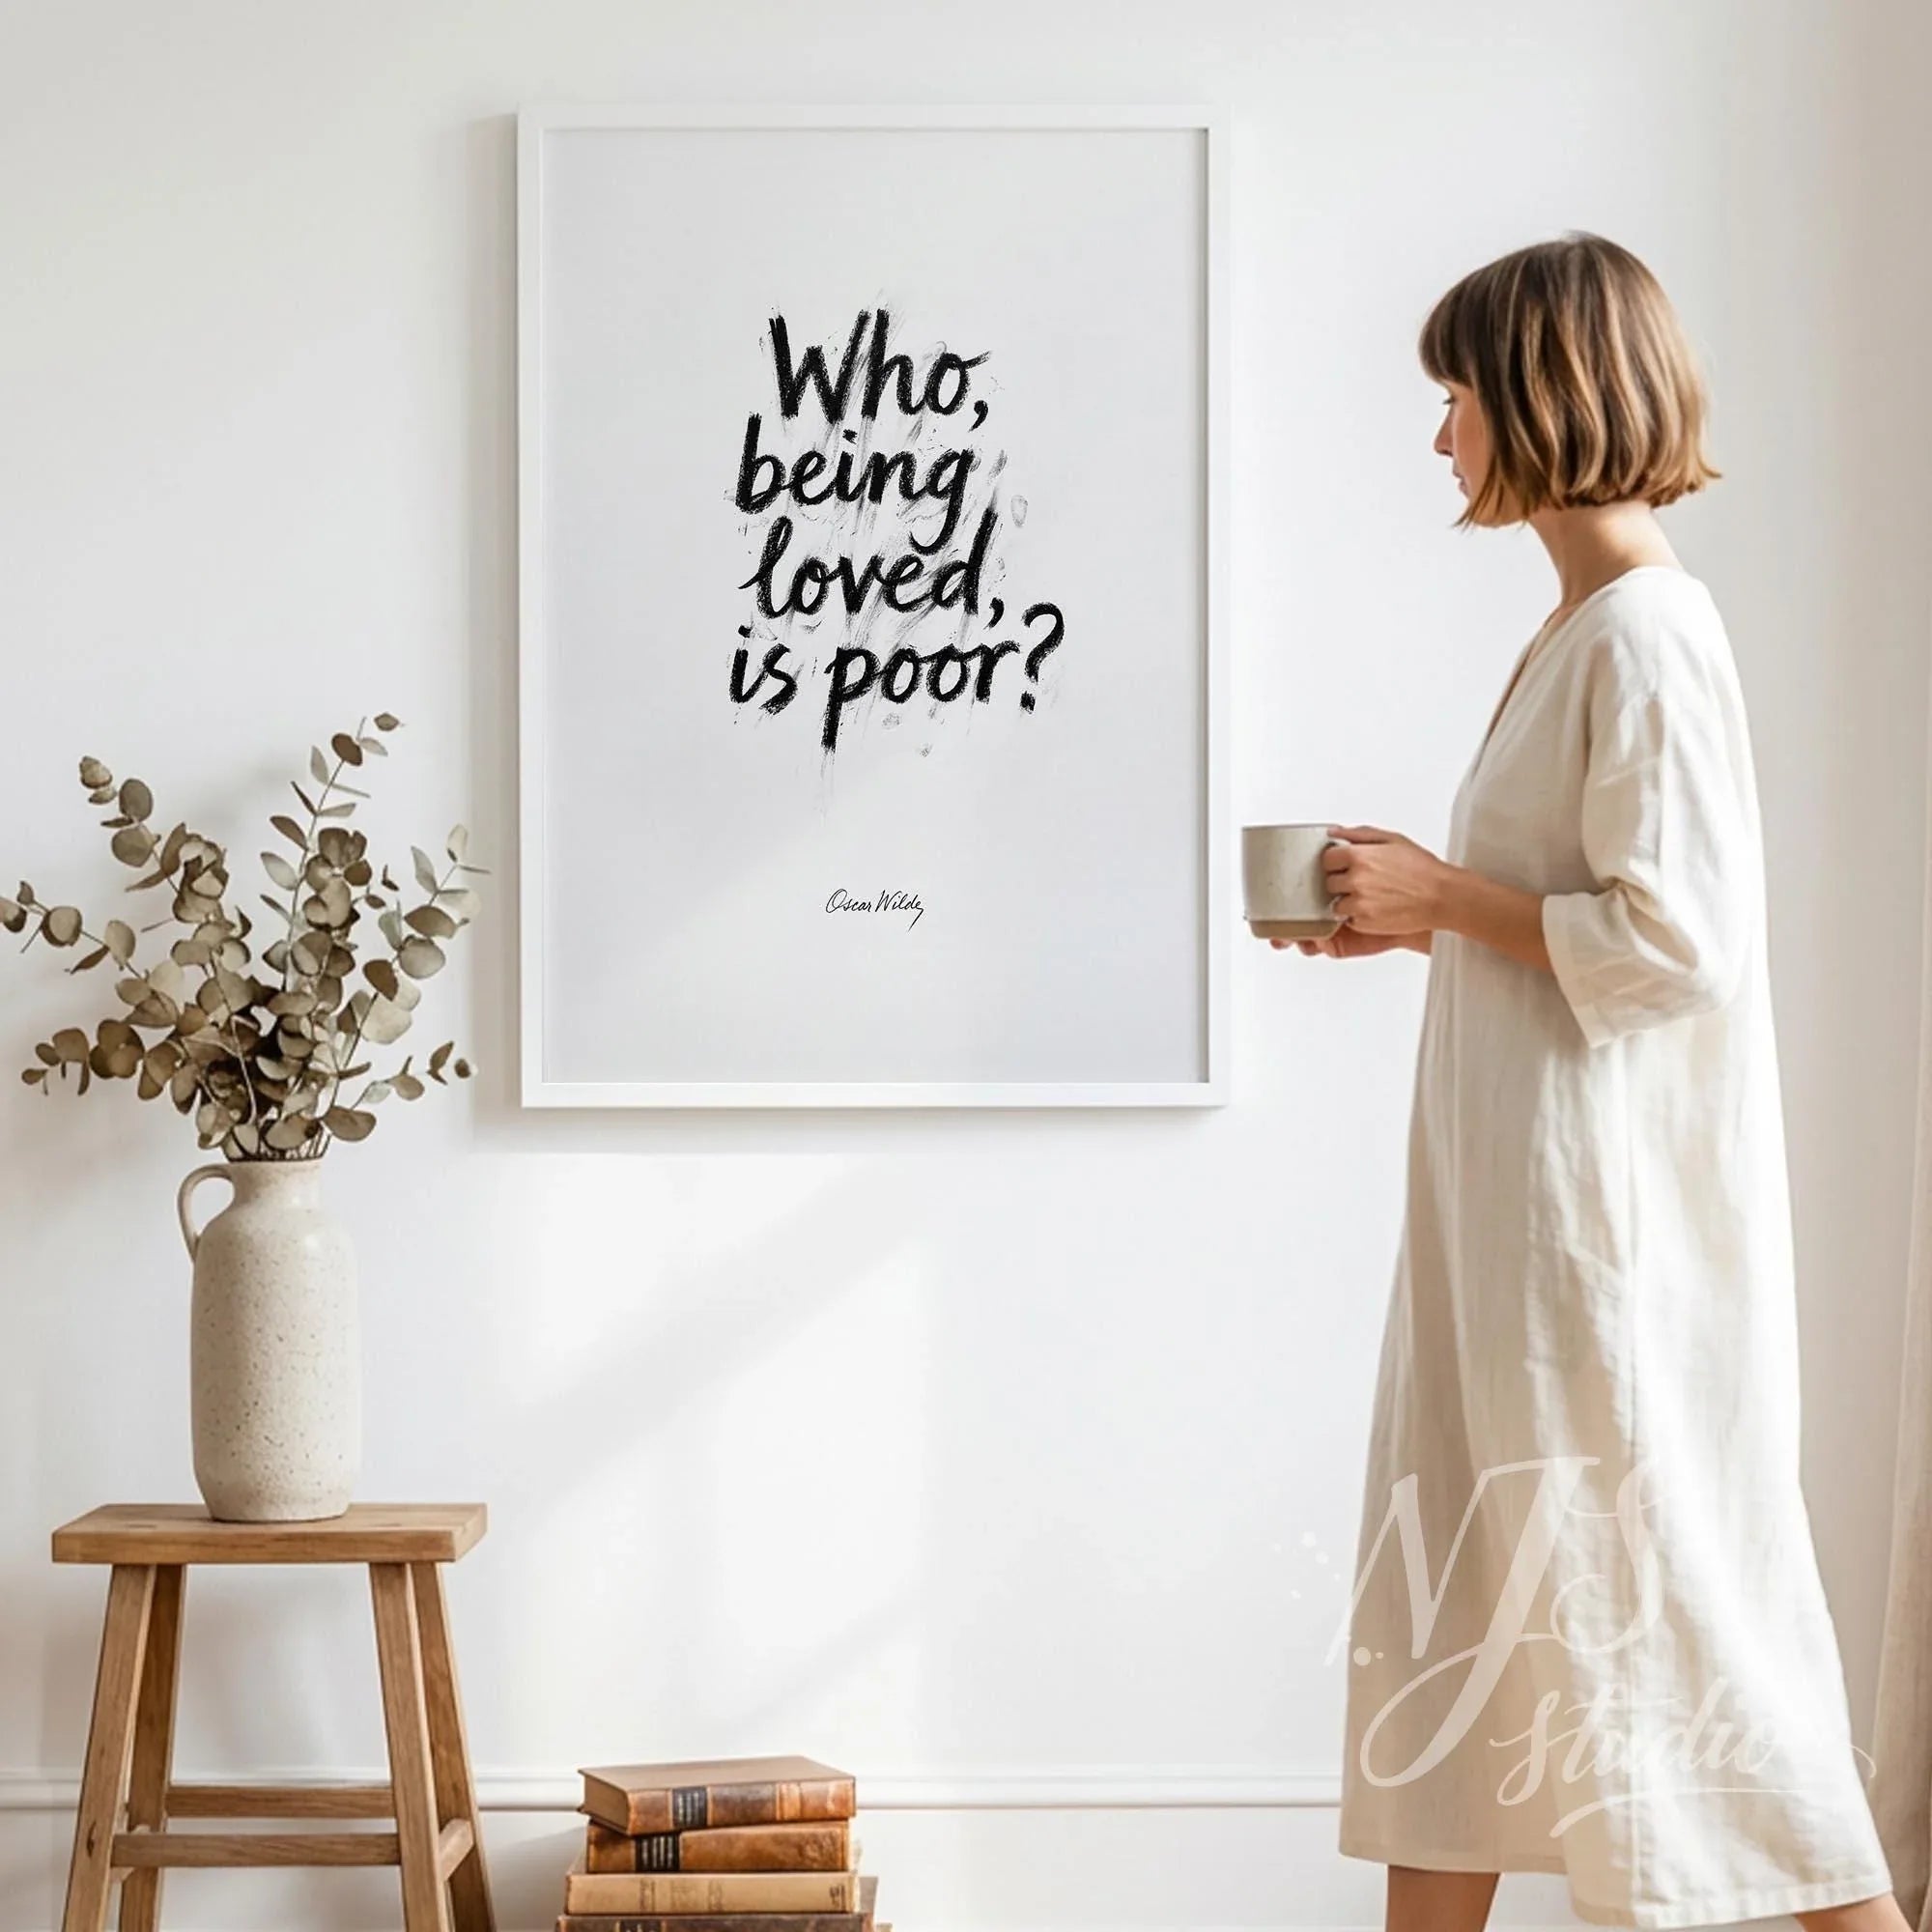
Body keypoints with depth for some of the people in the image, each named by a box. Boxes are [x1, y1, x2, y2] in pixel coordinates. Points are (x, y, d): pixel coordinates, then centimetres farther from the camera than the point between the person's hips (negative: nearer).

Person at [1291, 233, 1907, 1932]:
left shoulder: (1646, 634, -17)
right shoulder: (1580, 628, 13)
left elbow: (1672, 942, -22)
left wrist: (1446, 894, -14)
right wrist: (1418, 913, 8)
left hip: (1607, 1208, -10)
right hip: (1514, 1200, 10)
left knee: (1655, 1582, -1)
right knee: (1464, 1584, 13)